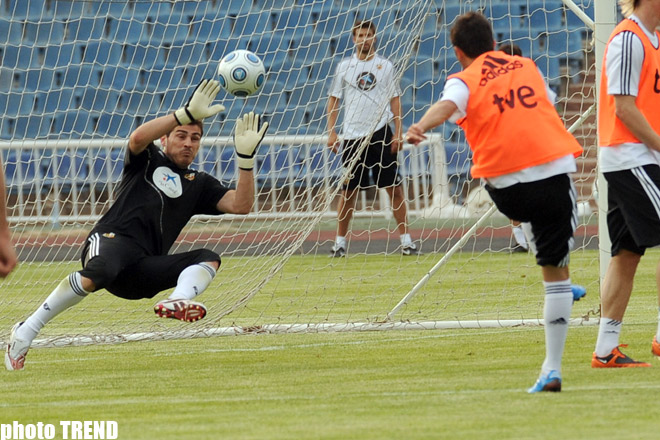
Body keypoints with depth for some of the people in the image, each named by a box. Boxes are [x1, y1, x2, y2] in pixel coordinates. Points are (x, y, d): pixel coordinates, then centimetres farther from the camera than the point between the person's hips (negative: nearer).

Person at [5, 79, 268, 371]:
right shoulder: (149, 160, 17)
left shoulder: (199, 184, 27)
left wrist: (245, 158, 3)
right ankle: (26, 332, -30)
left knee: (209, 259, -13)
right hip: (112, 239, -5)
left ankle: (178, 302, -44)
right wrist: (187, 114, -16)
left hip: (143, 274, 5)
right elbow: (138, 138, -8)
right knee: (98, 273, -38)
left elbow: (240, 205, 13)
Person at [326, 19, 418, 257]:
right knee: (349, 191, 3)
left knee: (394, 188, -2)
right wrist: (331, 132, 0)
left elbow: (395, 101, 6)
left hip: (381, 133, -1)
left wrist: (398, 133, -1)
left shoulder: (385, 66, 5)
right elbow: (334, 100, 9)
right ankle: (340, 241, 12)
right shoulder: (344, 67, 7)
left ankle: (405, 239, 3)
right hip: (353, 136, 1)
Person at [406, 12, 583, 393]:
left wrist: (421, 127, -37)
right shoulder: (527, 67, 18)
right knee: (556, 271, 1)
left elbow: (447, 105, -18)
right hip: (556, 168, 1)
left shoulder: (464, 81, 6)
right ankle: (553, 368, -3)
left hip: (507, 185, -1)